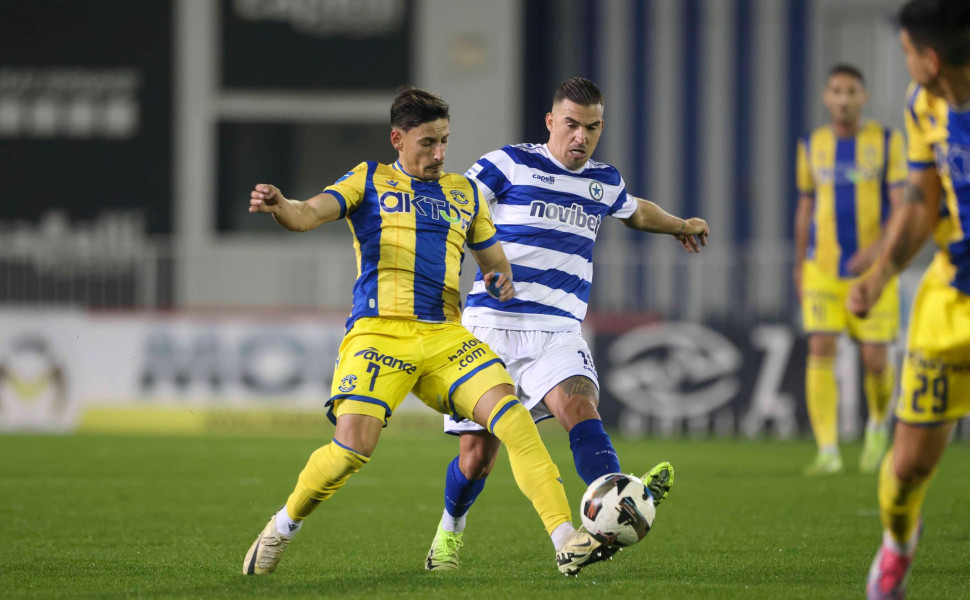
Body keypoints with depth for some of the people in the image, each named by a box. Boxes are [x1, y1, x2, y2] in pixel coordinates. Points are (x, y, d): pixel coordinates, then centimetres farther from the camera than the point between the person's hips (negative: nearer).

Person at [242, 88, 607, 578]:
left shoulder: (464, 193, 23)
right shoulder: (369, 181, 12)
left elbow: (493, 259, 30)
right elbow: (308, 215, -2)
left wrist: (503, 281, 4)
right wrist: (278, 206, -27)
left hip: (444, 335, 4)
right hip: (379, 331, -3)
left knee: (511, 415, -19)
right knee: (354, 444, -22)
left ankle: (565, 540, -21)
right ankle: (283, 527, 5)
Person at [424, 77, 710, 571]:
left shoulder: (604, 182, 16)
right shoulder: (509, 164, -1)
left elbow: (635, 212, 40)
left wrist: (680, 226, 54)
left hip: (559, 331, 3)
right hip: (492, 326, -3)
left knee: (580, 407, -27)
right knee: (477, 454, -1)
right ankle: (450, 530, 30)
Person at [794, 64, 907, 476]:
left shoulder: (887, 142, -1)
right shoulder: (812, 146, 7)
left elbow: (902, 207, -7)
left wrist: (878, 248, -24)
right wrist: (799, 268, 19)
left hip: (873, 268, -2)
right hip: (822, 269, 2)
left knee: (875, 360, -3)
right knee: (821, 351, -13)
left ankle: (879, 423, 29)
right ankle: (828, 453, -13)